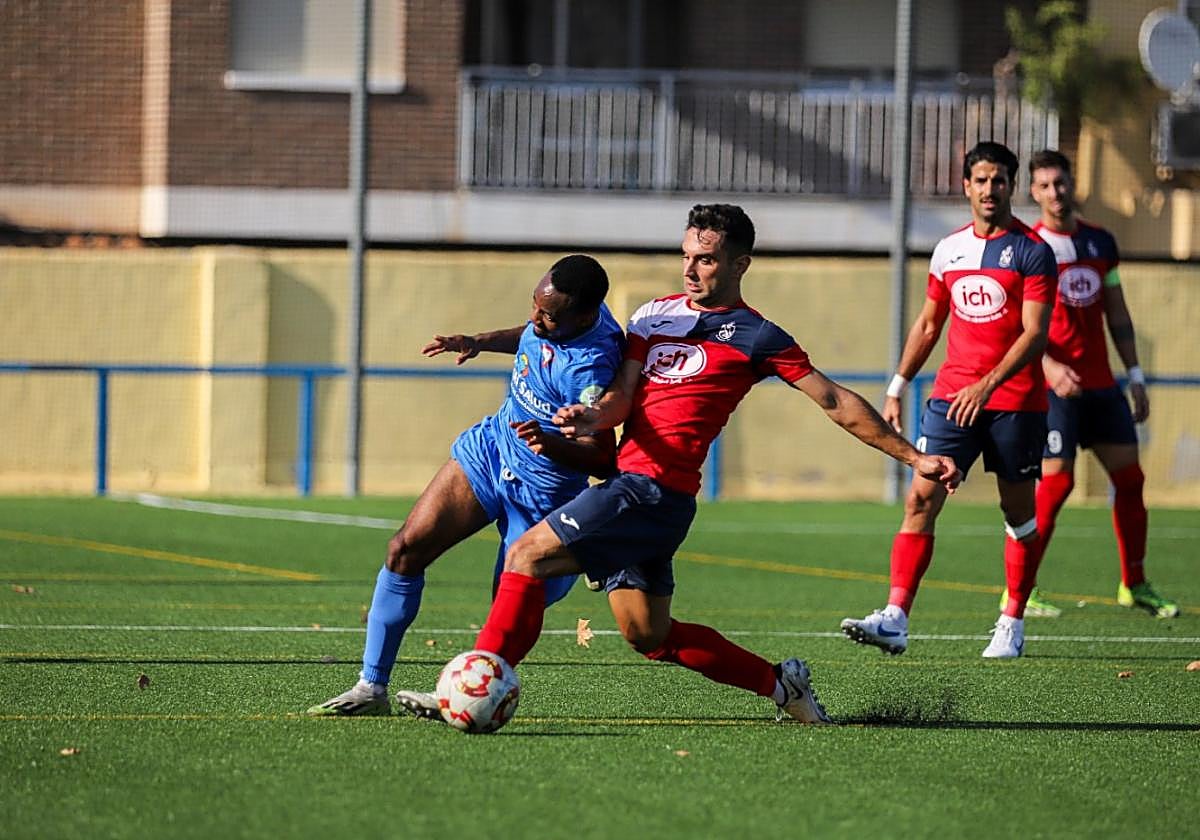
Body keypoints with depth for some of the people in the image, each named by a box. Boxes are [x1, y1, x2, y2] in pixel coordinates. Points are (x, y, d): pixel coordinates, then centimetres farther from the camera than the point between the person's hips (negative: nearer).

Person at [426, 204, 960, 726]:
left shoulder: (754, 337, -1)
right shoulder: (656, 314, 17)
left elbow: (835, 402, 3)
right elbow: (624, 393, 8)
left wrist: (913, 457, 2)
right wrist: (595, 417, -16)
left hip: (655, 489, -7)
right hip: (627, 484, 7)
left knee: (528, 554, -15)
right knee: (650, 637, 9)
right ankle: (779, 684, 21)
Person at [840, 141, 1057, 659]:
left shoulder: (1032, 251, -4)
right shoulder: (949, 250, 12)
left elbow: (1035, 333, -12)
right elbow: (928, 324, 21)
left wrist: (988, 384, -22)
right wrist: (897, 388, 17)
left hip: (1015, 399, -4)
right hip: (951, 394, 4)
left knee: (1018, 511, 5)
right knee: (921, 499, -9)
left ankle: (1013, 623, 16)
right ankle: (895, 619, -15)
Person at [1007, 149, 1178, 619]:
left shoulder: (1100, 242, 12)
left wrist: (1135, 375, 13)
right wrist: (1049, 366, -25)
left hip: (1100, 384, 6)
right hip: (1054, 385, -6)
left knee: (1129, 476, 7)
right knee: (1055, 481, -12)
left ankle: (1134, 585, 18)